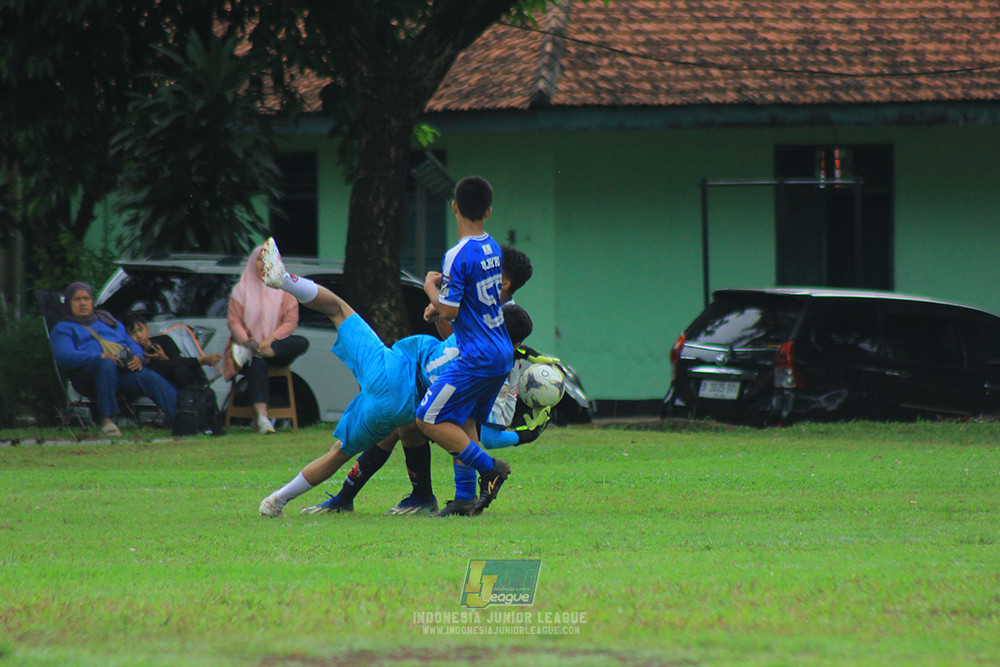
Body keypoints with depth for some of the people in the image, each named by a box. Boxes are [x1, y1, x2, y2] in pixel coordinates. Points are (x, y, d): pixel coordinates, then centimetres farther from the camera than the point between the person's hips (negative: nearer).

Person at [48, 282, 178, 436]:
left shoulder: (108, 321, 35)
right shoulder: (63, 329, 19)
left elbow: (133, 343, 27)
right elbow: (64, 357, -1)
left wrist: (137, 357, 0)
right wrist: (100, 357, -16)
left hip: (127, 368, 4)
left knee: (151, 378, -29)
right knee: (107, 364, -40)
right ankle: (107, 421, -49)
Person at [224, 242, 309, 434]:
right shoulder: (241, 290, 8)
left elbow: (291, 321, 0)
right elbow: (234, 322, 0)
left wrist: (270, 340, -18)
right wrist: (248, 342, -20)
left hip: (277, 346, 2)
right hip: (247, 344, -2)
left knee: (302, 344, -30)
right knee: (257, 365, -37)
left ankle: (248, 354, -37)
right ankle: (262, 418, -48)